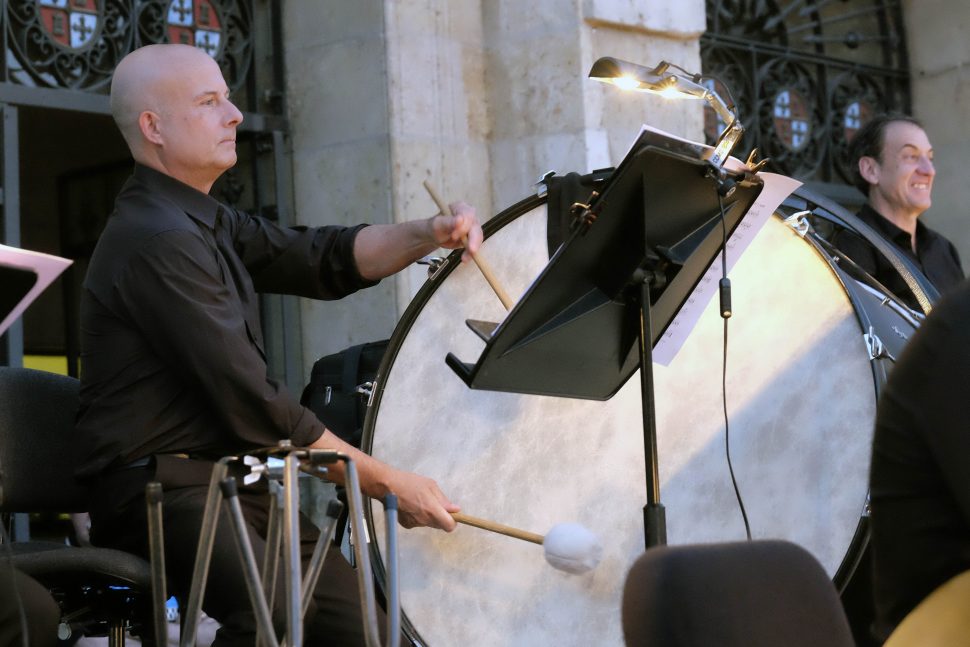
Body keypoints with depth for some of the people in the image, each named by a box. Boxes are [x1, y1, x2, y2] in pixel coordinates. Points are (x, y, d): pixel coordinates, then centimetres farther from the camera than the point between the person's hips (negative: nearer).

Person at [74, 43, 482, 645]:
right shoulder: (156, 240, -17)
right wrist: (388, 482, -16)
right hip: (158, 488, -10)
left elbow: (324, 260, 13)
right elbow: (254, 406, -20)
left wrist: (429, 234, -7)